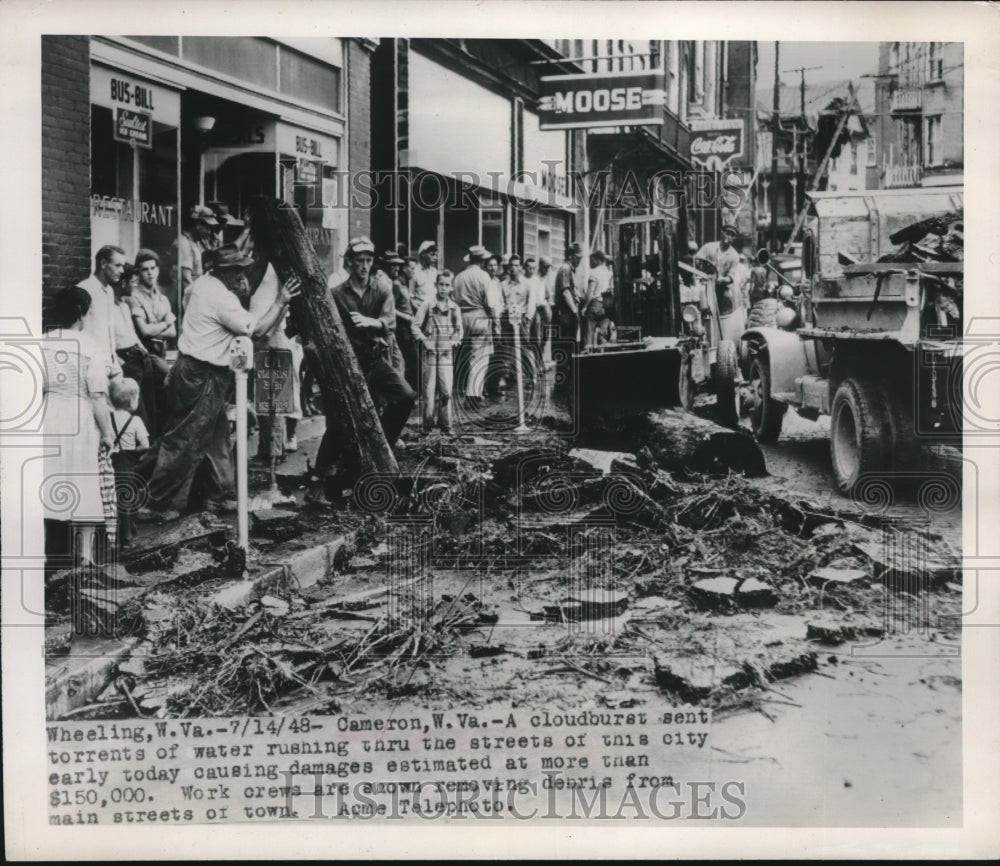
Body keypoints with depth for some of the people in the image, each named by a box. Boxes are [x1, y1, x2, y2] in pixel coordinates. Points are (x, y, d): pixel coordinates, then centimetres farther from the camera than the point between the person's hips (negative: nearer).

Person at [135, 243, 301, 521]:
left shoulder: (203, 282, 6)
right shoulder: (222, 298, -21)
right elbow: (257, 329, -17)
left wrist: (243, 292, 4)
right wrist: (280, 302, -11)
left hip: (191, 369, 10)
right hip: (201, 376, -10)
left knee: (217, 435, 17)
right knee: (185, 440, -3)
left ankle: (219, 495, 26)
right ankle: (155, 504, 3)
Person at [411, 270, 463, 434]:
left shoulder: (455, 308, 9)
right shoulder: (427, 306, 0)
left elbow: (459, 330, 20)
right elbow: (415, 326, 0)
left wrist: (455, 340, 2)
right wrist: (423, 340, -12)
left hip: (447, 353, 2)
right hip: (430, 352, -2)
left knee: (446, 391, -3)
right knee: (429, 389, -1)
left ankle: (445, 425, 5)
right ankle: (428, 424, 8)